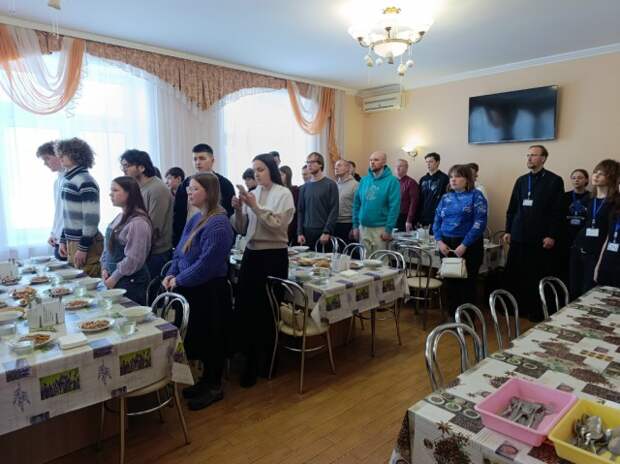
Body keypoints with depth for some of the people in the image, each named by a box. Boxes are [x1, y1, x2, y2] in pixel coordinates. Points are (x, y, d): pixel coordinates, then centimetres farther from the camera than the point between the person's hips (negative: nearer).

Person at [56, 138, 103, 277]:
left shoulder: (86, 182, -15)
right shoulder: (67, 180, 11)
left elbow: (92, 218, -18)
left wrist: (83, 248, -18)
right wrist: (63, 240, 17)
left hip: (86, 243, -8)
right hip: (71, 242, 8)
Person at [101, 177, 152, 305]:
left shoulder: (138, 222, -19)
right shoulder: (120, 217, 9)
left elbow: (133, 259, -20)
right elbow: (108, 247, 17)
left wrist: (114, 277, -13)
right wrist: (105, 268, 6)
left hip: (131, 282, -8)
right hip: (114, 279, 8)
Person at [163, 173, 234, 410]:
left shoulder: (218, 224, -20)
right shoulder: (195, 219, 8)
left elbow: (206, 264, -24)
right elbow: (180, 251, 15)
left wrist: (179, 280, -14)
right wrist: (171, 274, 0)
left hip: (210, 291, -9)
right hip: (192, 289, 9)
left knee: (211, 337, 6)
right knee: (197, 336, 19)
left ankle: (214, 387, 24)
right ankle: (206, 380, 36)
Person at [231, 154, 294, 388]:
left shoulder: (283, 194, -5)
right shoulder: (252, 194, 9)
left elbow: (277, 226, -15)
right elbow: (242, 229, 9)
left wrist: (256, 207, -18)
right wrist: (239, 210, -7)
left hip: (274, 256, -5)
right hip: (251, 254, 5)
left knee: (268, 309, 6)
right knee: (246, 306, 6)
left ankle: (267, 362, 23)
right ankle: (251, 360, 24)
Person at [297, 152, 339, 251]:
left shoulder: (330, 185, -1)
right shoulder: (304, 187, 11)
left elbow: (334, 211, -7)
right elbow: (300, 211, 11)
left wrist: (327, 232, -14)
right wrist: (300, 233, 2)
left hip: (323, 232, -4)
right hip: (307, 232, 4)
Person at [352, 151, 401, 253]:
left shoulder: (392, 181, -7)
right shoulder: (364, 180, 8)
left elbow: (394, 207, -12)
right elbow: (357, 204, 10)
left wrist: (388, 230, -16)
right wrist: (355, 226, 5)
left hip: (380, 229, -4)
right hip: (363, 228, 5)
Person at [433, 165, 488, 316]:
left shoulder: (476, 196, -4)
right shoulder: (446, 197, 11)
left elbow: (479, 223, -13)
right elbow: (437, 221, 10)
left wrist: (464, 245, -18)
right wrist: (439, 241, -5)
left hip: (469, 246, -4)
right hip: (447, 246, 5)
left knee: (467, 284, 2)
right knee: (450, 282, 10)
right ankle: (453, 317, 25)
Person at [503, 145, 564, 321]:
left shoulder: (554, 180, -1)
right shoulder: (521, 180, 14)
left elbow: (557, 211, -6)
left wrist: (552, 236, -12)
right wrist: (508, 231, 9)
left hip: (541, 239, -4)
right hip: (519, 237, 4)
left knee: (538, 278, 3)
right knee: (515, 275, 4)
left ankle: (537, 312, 15)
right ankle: (518, 308, 17)